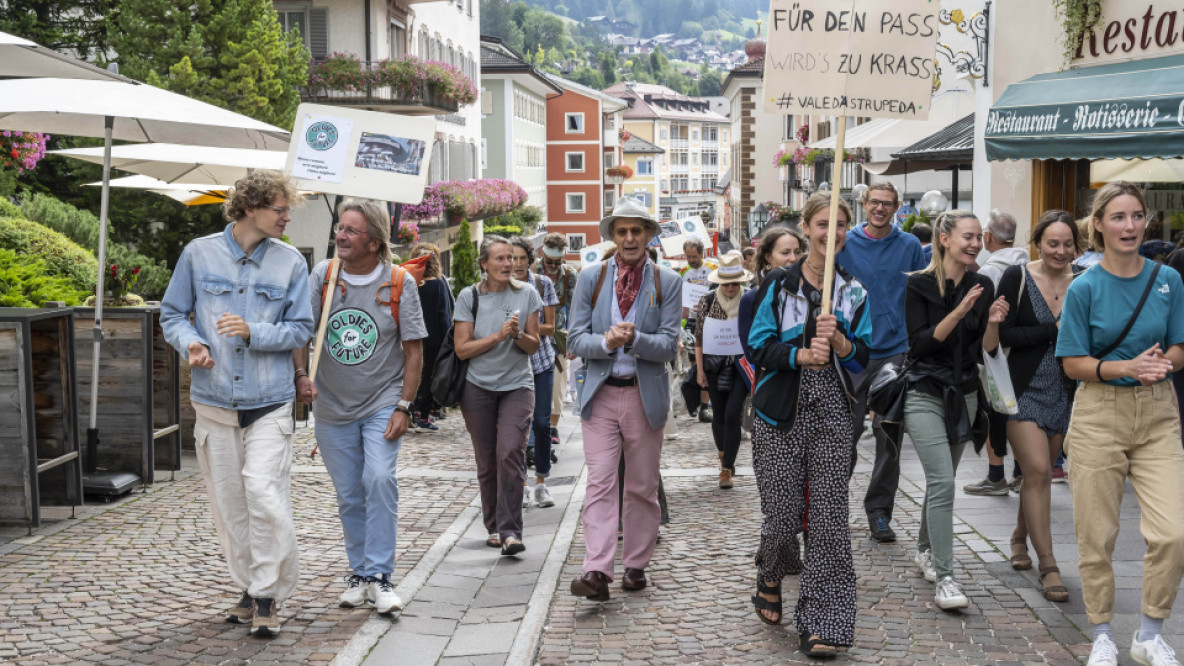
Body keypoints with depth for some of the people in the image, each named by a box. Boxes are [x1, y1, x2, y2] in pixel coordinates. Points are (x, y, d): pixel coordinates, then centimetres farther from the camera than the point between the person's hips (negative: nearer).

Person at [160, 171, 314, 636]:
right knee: (227, 502, 8)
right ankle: (249, 588, 23)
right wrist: (190, 343, -12)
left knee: (264, 494, -13)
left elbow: (300, 329, 2)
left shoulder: (291, 262, 2)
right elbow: (172, 314, 9)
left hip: (270, 401, -2)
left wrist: (253, 332, -14)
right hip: (214, 400, 2)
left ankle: (267, 596, 0)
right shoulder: (199, 253, 2)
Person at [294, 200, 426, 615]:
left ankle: (379, 575, -9)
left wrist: (403, 406, -10)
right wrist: (301, 375, -21)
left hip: (382, 404, -2)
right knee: (349, 495, 8)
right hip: (333, 407, 3)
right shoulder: (322, 275, -1)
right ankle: (359, 573, 24)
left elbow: (413, 350, -4)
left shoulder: (400, 282, -6)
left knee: (380, 479, -18)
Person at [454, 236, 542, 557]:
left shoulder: (526, 294, 2)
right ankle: (494, 527, 22)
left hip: (517, 385, 0)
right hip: (478, 387, 1)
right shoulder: (469, 297, -1)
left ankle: (510, 531, -17)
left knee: (510, 451, -18)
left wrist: (518, 335, -17)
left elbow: (533, 346, 4)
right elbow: (462, 349, -4)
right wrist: (498, 336, -15)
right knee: (487, 462, 6)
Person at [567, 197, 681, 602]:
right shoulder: (591, 277, 6)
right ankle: (597, 572, -13)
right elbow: (575, 340, 2)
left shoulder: (667, 282, 3)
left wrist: (633, 338, -22)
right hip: (600, 394, 0)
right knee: (600, 484, -8)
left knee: (642, 487, 8)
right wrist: (605, 342, -19)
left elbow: (668, 346, -4)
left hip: (645, 395, 0)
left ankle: (636, 565, 21)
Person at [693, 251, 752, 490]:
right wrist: (699, 369, 0)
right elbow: (699, 338, 3)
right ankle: (723, 452, 38)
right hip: (715, 366, 2)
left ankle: (726, 468, -4)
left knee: (732, 415, -11)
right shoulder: (707, 302, -1)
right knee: (719, 415, 11)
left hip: (741, 365, -2)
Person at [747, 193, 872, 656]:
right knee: (782, 516, -1)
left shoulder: (855, 290, 9)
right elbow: (759, 346, -3)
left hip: (833, 411, 2)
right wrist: (801, 354, -20)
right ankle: (769, 580, 32)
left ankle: (821, 623, 6)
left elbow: (863, 357, 4)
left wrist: (837, 340, -16)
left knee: (829, 518, -3)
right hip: (782, 411, -1)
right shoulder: (778, 283, 3)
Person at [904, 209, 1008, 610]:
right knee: (943, 482, -16)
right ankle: (944, 579, -14)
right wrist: (959, 312, -24)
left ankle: (924, 550, 37)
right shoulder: (919, 285, -7)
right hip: (925, 393, -5)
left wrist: (993, 323, -15)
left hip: (964, 395, 5)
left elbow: (987, 350, 4)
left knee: (941, 480, 16)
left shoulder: (982, 287, 5)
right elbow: (920, 343, -15)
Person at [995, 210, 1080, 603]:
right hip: (1025, 388, -3)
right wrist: (1055, 329, -17)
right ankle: (1047, 565, -5)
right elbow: (1004, 335, -11)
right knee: (1037, 471, -11)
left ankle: (1020, 538, 36)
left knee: (1041, 472, 12)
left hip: (1065, 391, 3)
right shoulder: (1017, 278, -5)